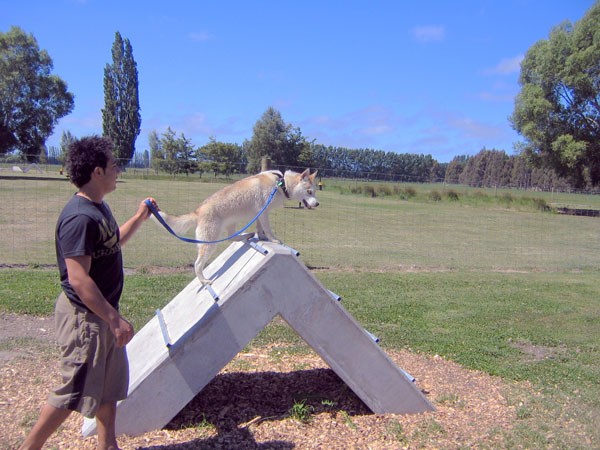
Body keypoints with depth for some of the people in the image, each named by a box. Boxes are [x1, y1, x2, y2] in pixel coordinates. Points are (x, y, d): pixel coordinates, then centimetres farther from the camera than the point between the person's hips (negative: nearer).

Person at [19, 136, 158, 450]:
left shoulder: (98, 208, 6)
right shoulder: (80, 217, -25)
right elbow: (78, 279, -28)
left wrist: (139, 218, 17)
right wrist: (115, 319, -26)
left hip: (101, 314, 10)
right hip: (84, 317, -10)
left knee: (110, 383, 19)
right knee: (74, 392, 4)